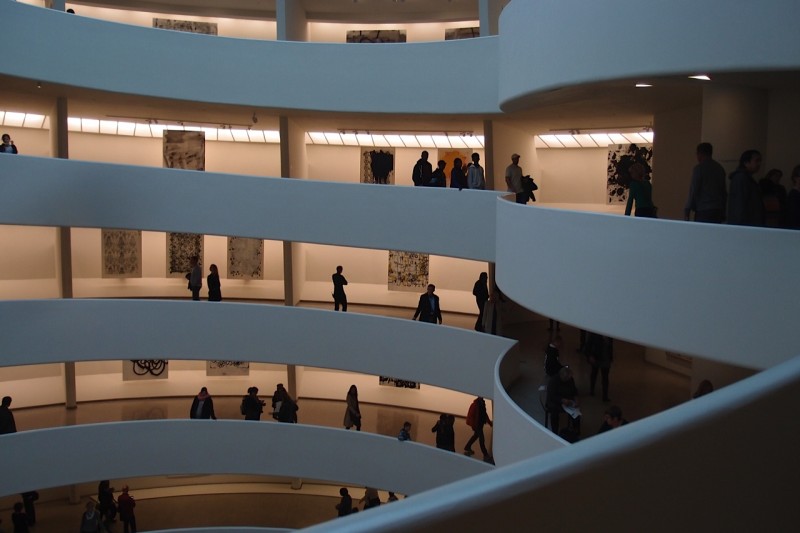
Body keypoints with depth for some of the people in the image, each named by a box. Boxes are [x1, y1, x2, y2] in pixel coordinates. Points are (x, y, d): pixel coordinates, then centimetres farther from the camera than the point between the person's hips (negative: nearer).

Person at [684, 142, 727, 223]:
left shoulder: (699, 168, -3)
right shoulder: (720, 168, 15)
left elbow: (693, 190, -7)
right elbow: (724, 192, 18)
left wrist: (687, 210, -3)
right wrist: (723, 213, 22)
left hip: (703, 211, -6)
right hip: (718, 212, 6)